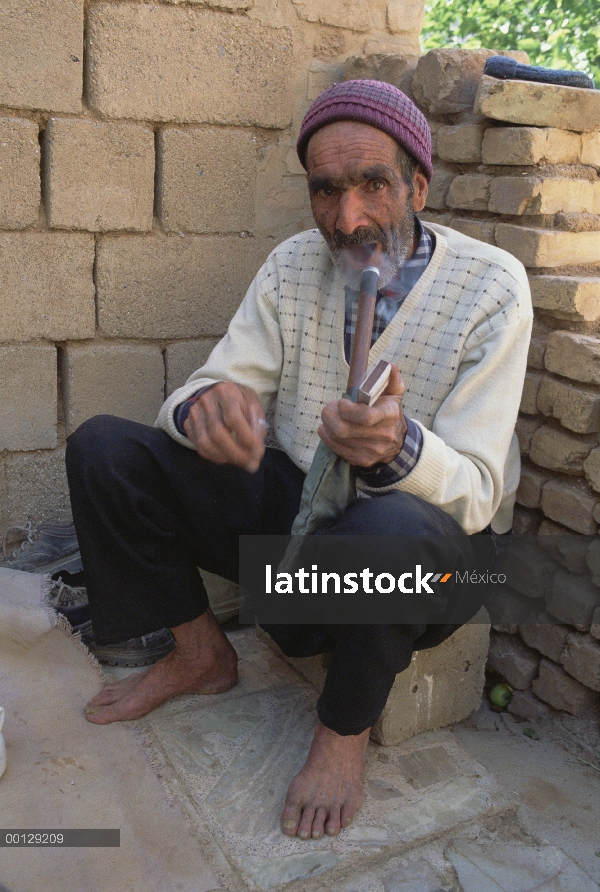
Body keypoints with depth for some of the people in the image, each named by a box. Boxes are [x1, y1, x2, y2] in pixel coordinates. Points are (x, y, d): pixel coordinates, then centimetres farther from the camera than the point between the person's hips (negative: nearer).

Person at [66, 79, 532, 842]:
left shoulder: (491, 285, -14)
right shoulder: (293, 266, -1)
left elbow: (475, 491, -18)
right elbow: (215, 384, -5)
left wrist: (399, 448, -41)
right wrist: (207, 405, -31)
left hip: (422, 547, -4)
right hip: (293, 502, 4)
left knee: (391, 524, -42)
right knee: (101, 448, -9)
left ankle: (345, 729, -9)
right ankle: (199, 652, 8)